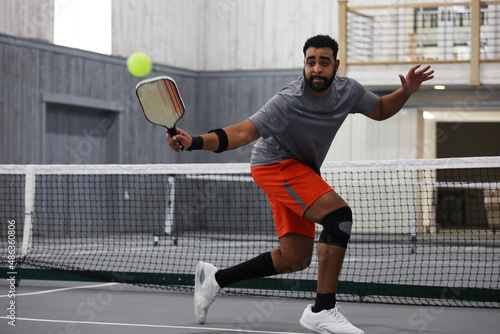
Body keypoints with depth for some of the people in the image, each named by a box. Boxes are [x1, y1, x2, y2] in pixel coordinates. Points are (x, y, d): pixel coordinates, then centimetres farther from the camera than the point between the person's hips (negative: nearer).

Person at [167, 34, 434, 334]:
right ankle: (323, 310, -25)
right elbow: (243, 132, -31)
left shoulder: (348, 90, -7)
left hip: (300, 170, 8)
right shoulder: (288, 102, -27)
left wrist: (406, 92, -8)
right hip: (275, 165, -8)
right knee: (339, 214, -27)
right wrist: (195, 142, -45)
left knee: (296, 258, 7)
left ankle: (216, 278, 19)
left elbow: (380, 110, 11)